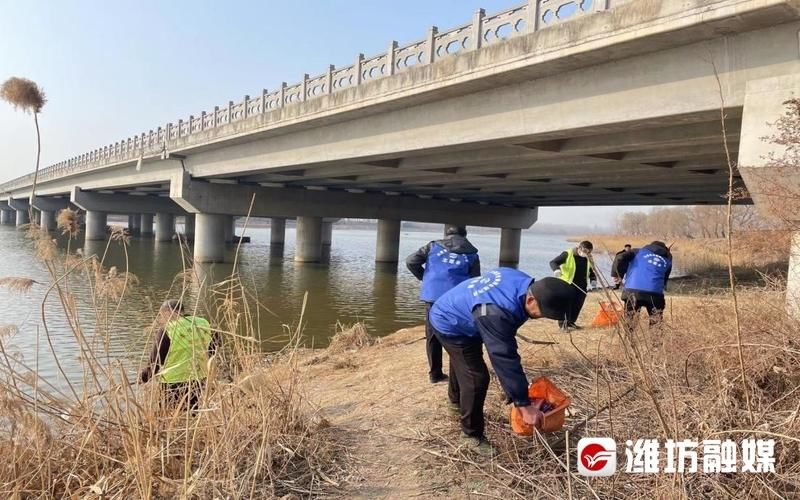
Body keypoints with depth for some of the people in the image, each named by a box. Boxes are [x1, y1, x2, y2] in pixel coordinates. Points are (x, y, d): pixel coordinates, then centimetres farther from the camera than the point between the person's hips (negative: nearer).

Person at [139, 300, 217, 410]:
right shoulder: (203, 324, -1)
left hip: (174, 381, -5)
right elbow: (212, 350, 10)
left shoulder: (165, 332, -16)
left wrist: (143, 376, 6)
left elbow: (155, 361, -11)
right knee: (193, 410, 21)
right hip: (199, 378, 5)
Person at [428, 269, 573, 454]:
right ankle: (472, 434, 8)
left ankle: (456, 398, 60)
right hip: (450, 326, -9)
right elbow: (504, 359, -40)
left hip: (453, 316, 10)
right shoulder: (497, 313, -43)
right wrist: (524, 405, -34)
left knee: (463, 362, 31)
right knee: (476, 378, -13)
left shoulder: (523, 282, -15)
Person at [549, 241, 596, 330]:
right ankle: (563, 323, 0)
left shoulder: (588, 258, 11)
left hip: (582, 285, 6)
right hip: (568, 284, -6)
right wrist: (556, 269, -33)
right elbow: (553, 262, -12)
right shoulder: (567, 254, -9)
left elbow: (591, 270, 23)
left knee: (578, 304, 8)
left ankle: (571, 322, 22)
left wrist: (593, 279, 4)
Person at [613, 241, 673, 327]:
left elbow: (620, 258, 2)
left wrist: (617, 274, 10)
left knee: (629, 323, 4)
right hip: (655, 294, 1)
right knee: (656, 324, 8)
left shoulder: (638, 252, 17)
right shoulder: (667, 261, 23)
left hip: (633, 291, -1)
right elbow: (665, 280, 19)